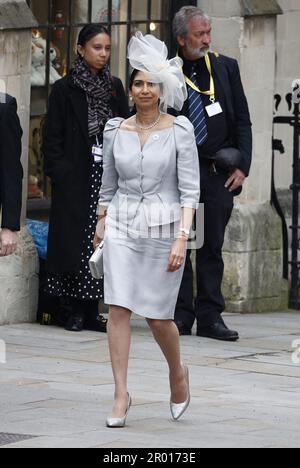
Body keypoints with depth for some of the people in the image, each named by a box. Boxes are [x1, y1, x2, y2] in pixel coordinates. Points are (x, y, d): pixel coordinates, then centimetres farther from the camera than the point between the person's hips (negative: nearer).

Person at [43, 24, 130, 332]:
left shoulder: (114, 87, 11)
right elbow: (52, 137, -2)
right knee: (75, 240, -3)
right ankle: (77, 311, 2)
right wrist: (58, 173, -11)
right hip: (76, 178, -4)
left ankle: (92, 310, 6)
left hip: (108, 176, 4)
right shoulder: (64, 89, -1)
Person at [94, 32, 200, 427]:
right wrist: (101, 224, 19)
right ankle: (121, 394, -3)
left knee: (157, 316, 2)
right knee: (118, 309, -8)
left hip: (163, 228, -3)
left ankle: (178, 372, 31)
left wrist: (182, 238, -15)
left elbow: (190, 189, -8)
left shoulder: (179, 131, -5)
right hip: (122, 225, 3)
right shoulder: (116, 131, 5)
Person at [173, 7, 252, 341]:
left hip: (219, 172, 2)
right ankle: (181, 314, 6)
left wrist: (241, 165, 1)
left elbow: (242, 121, 9)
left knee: (212, 247, 4)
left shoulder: (226, 68, 9)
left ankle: (210, 317, 6)